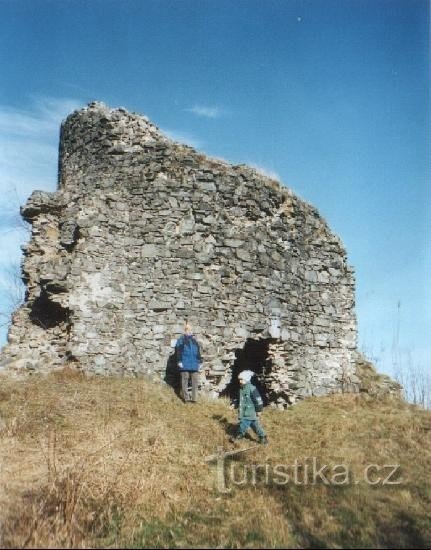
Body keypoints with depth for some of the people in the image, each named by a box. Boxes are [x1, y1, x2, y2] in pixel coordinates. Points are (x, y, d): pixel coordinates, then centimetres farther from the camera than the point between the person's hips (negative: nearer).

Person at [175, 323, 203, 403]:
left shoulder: (195, 340, 20)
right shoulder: (181, 340, 5)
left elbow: (198, 353, 22)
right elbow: (178, 351, -3)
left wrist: (200, 362, 16)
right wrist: (179, 361, -12)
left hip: (194, 365, 5)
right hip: (185, 365, -5)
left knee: (195, 381, 2)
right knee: (185, 381, -2)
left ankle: (194, 398, 6)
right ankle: (186, 398, 3)